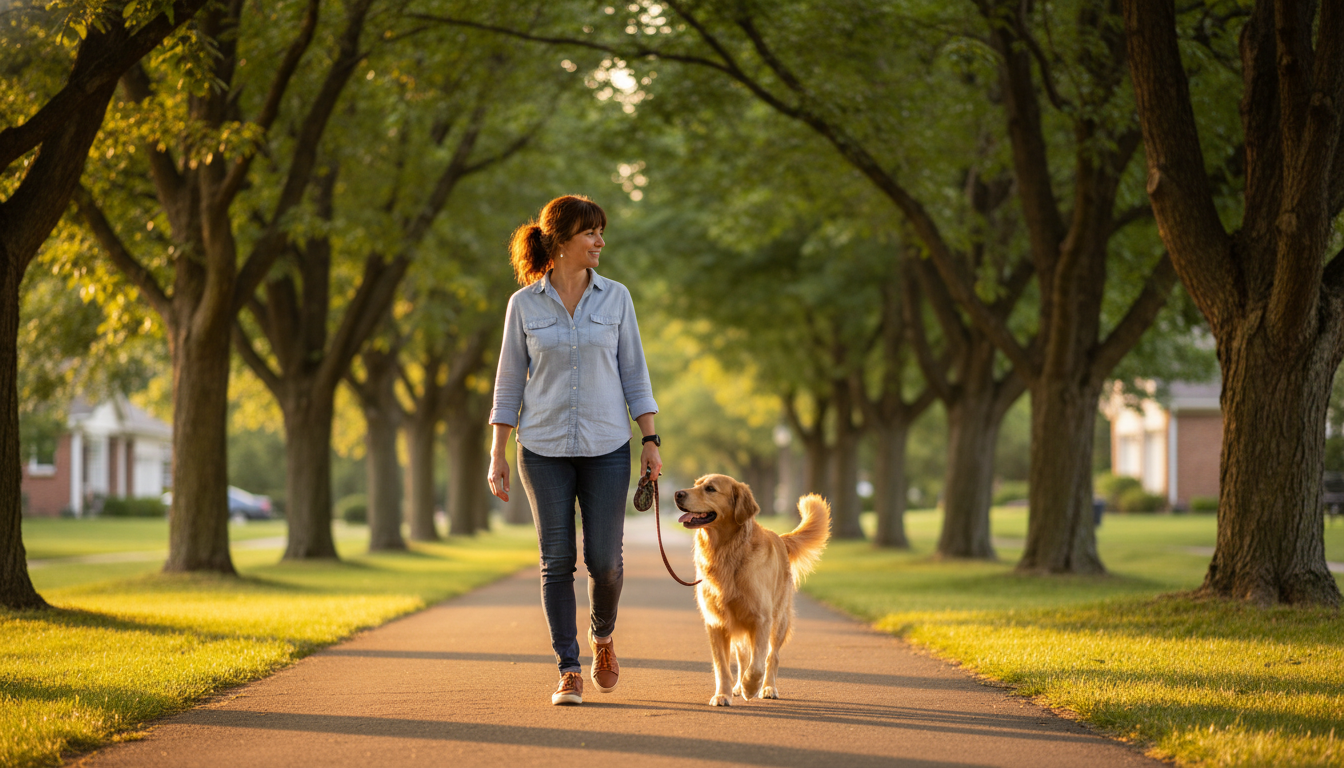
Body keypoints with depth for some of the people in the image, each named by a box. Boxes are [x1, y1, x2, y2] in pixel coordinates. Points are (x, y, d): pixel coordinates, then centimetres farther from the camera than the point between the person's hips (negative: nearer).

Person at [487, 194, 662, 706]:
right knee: (557, 559, -2)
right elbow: (509, 382, 5)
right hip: (544, 448, -1)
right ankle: (569, 670, 5)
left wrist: (650, 441, 0)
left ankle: (602, 635, 27)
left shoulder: (615, 298, 3)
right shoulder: (524, 304, 1)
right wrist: (497, 456, 1)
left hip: (606, 447, 1)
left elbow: (634, 374, 7)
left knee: (604, 560, -3)